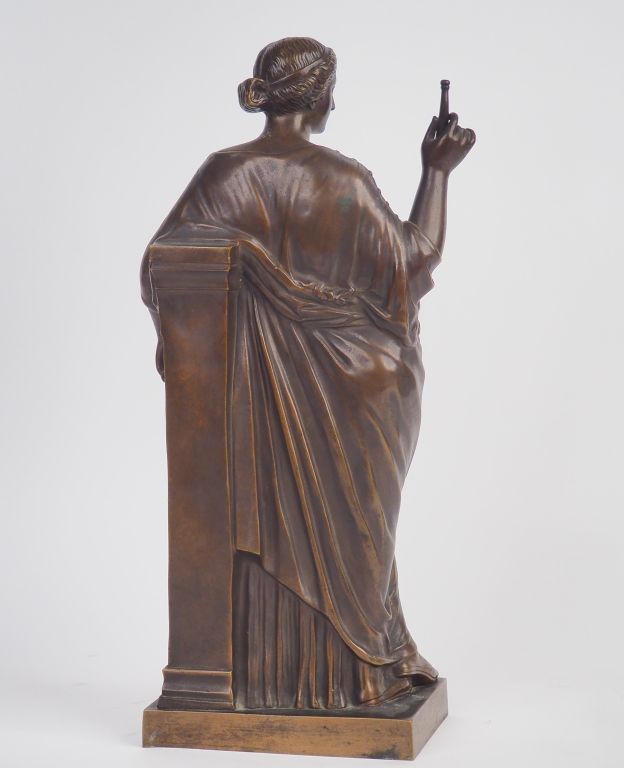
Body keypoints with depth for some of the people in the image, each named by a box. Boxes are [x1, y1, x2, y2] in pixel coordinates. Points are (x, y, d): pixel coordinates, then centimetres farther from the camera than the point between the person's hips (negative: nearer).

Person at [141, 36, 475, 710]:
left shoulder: (223, 174, -5)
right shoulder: (344, 182, -11)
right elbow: (413, 259, -3)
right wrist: (437, 173, 5)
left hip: (246, 380, 2)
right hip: (333, 386, -2)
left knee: (258, 519, 12)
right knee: (338, 522, 11)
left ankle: (259, 673, 18)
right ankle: (342, 669, 20)